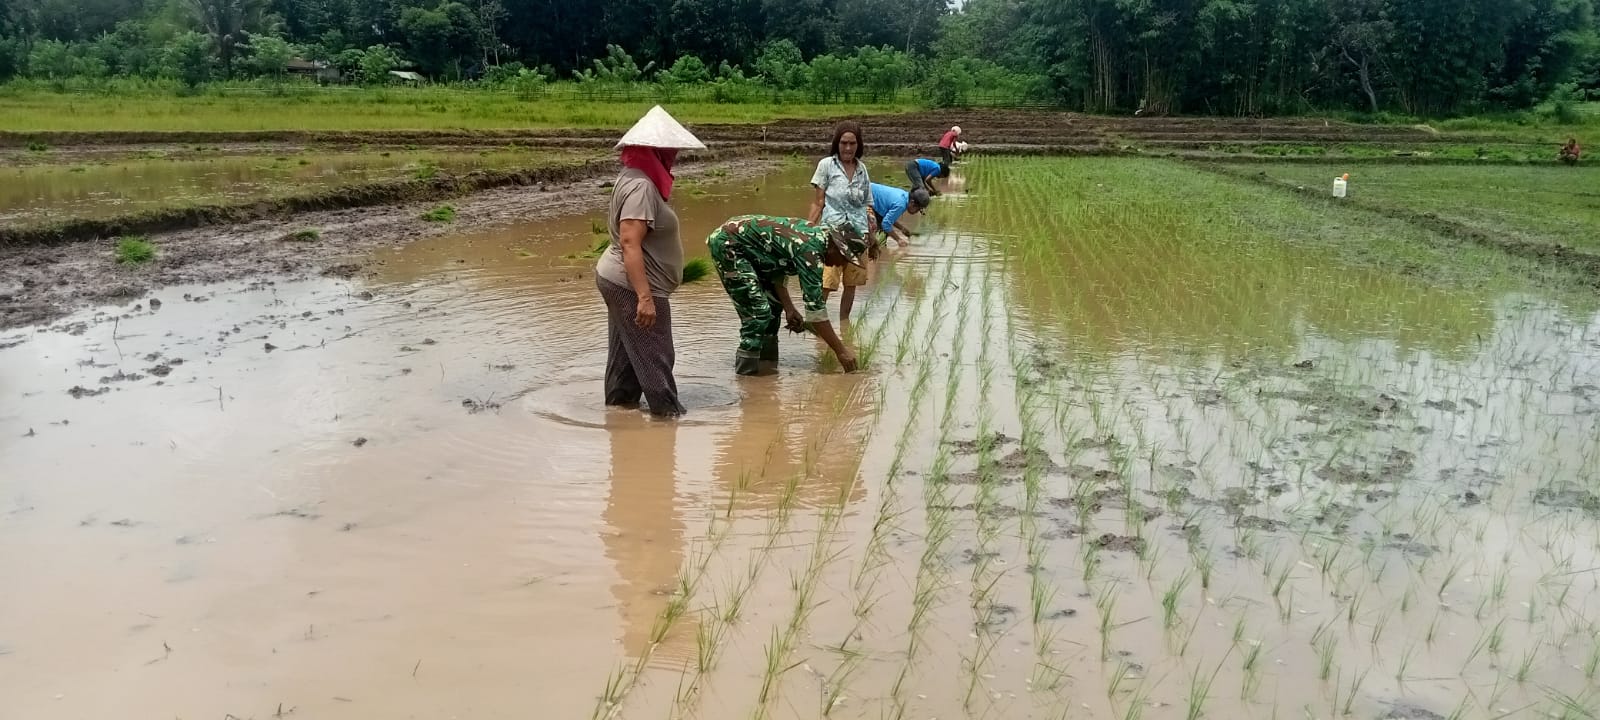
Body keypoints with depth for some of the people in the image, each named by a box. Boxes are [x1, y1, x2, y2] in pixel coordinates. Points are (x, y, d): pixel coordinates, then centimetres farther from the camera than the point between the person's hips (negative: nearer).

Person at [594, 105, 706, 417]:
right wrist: (645, 297, -32)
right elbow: (629, 243, -29)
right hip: (632, 286, -10)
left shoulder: (633, 178, 9)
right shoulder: (641, 186, -22)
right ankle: (669, 413, 10)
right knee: (655, 356, 1)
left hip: (617, 281, 10)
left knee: (626, 353, 19)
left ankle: (619, 404, 29)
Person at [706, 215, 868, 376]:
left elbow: (778, 267, 13)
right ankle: (747, 372, -6)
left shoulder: (818, 233, 3)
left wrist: (789, 308, 4)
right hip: (726, 244, -10)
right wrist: (841, 350, -19)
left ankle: (766, 366, 20)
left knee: (773, 304, 14)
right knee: (757, 312, -15)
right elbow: (815, 307, -24)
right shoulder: (810, 250, -24)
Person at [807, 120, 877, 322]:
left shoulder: (862, 169, 11)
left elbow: (867, 207, 16)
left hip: (858, 234, 4)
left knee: (852, 282, 8)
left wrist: (872, 241, 17)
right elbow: (818, 202, 2)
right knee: (825, 283, -12)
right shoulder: (827, 165, 1)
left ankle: (844, 321, 23)